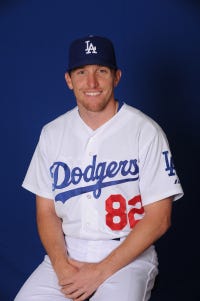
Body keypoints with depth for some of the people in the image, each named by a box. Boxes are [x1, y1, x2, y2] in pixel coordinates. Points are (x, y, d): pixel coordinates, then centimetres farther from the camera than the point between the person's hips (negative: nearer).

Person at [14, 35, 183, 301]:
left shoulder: (146, 132, -7)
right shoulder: (52, 134, 6)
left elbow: (159, 219, -9)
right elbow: (46, 211, 7)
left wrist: (101, 271, -14)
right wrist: (61, 266, -11)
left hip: (128, 255, -3)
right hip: (66, 252, 4)